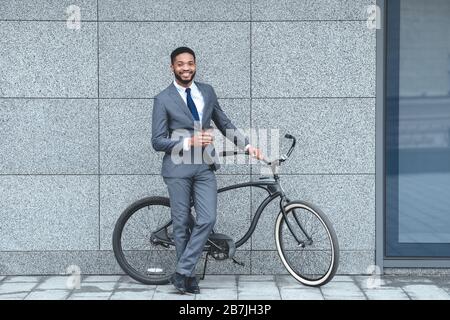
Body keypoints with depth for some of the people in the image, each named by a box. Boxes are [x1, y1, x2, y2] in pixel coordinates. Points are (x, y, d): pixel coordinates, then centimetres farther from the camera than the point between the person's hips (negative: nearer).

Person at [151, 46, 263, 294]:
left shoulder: (207, 92, 9)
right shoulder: (163, 100, -4)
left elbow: (224, 124, 19)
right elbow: (157, 141, -8)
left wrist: (247, 145, 9)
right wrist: (190, 141, -19)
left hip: (204, 166, 4)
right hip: (178, 168, -3)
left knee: (207, 220, -8)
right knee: (182, 224, 3)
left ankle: (182, 273, 0)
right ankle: (189, 276, 15)